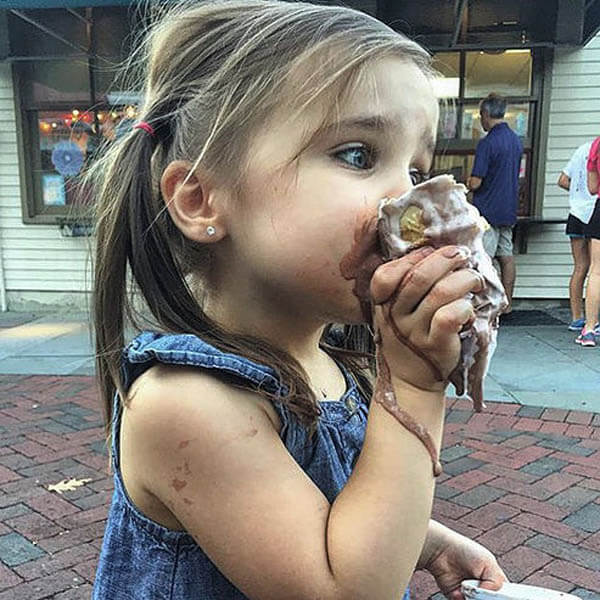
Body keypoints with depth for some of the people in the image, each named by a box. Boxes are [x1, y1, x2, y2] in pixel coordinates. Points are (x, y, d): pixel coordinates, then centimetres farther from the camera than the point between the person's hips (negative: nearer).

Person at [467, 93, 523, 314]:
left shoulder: (487, 143, -15)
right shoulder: (516, 140, 10)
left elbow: (475, 183, -18)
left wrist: (466, 183, 3)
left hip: (488, 210, -8)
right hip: (509, 209, 8)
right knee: (506, 256, 10)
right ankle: (506, 303, 16)